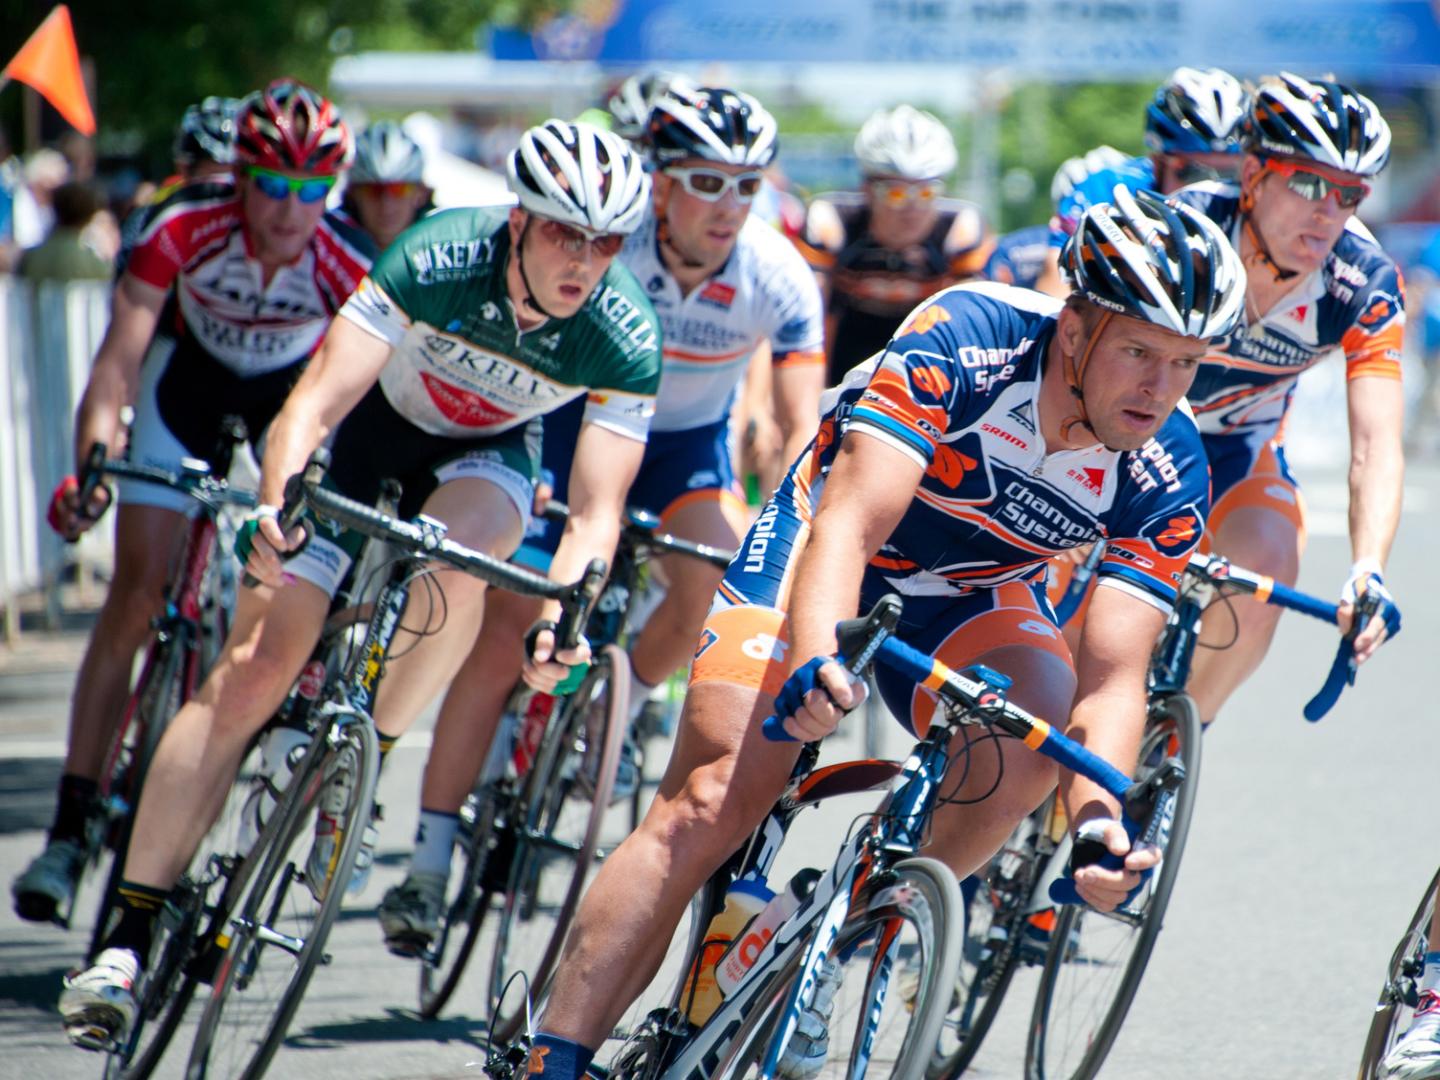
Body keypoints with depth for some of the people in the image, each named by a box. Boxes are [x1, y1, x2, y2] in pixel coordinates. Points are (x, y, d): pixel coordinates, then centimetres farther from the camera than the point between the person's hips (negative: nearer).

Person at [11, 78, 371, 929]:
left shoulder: (347, 263, -32)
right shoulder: (186, 226, -33)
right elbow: (121, 355, -36)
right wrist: (91, 466, -50)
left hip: (295, 389, 1)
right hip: (191, 373, -1)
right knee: (139, 594, -9)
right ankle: (71, 827, -9)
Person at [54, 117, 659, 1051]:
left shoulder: (625, 339, -27)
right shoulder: (438, 259, -32)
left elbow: (597, 513, -28)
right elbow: (316, 400, -36)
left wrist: (561, 616, -47)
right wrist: (276, 506, -54)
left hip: (487, 451, 1)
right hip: (372, 422, -1)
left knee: (455, 564, -36)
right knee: (256, 667, -13)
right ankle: (133, 931, -12)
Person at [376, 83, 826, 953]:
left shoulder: (781, 279, -24)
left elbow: (803, 432, -25)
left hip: (690, 441, 2)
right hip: (580, 425, -2)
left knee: (719, 585, -27)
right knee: (506, 636, -12)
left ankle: (617, 708, 7)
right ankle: (429, 863, -2)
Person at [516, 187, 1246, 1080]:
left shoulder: (1168, 476, -22)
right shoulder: (964, 339, -31)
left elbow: (1112, 680, -26)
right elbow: (851, 521, -38)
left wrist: (1098, 816, -46)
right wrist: (814, 658, -57)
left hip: (972, 598, 3)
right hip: (825, 545, -3)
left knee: (1041, 719, -30)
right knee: (712, 804, -20)